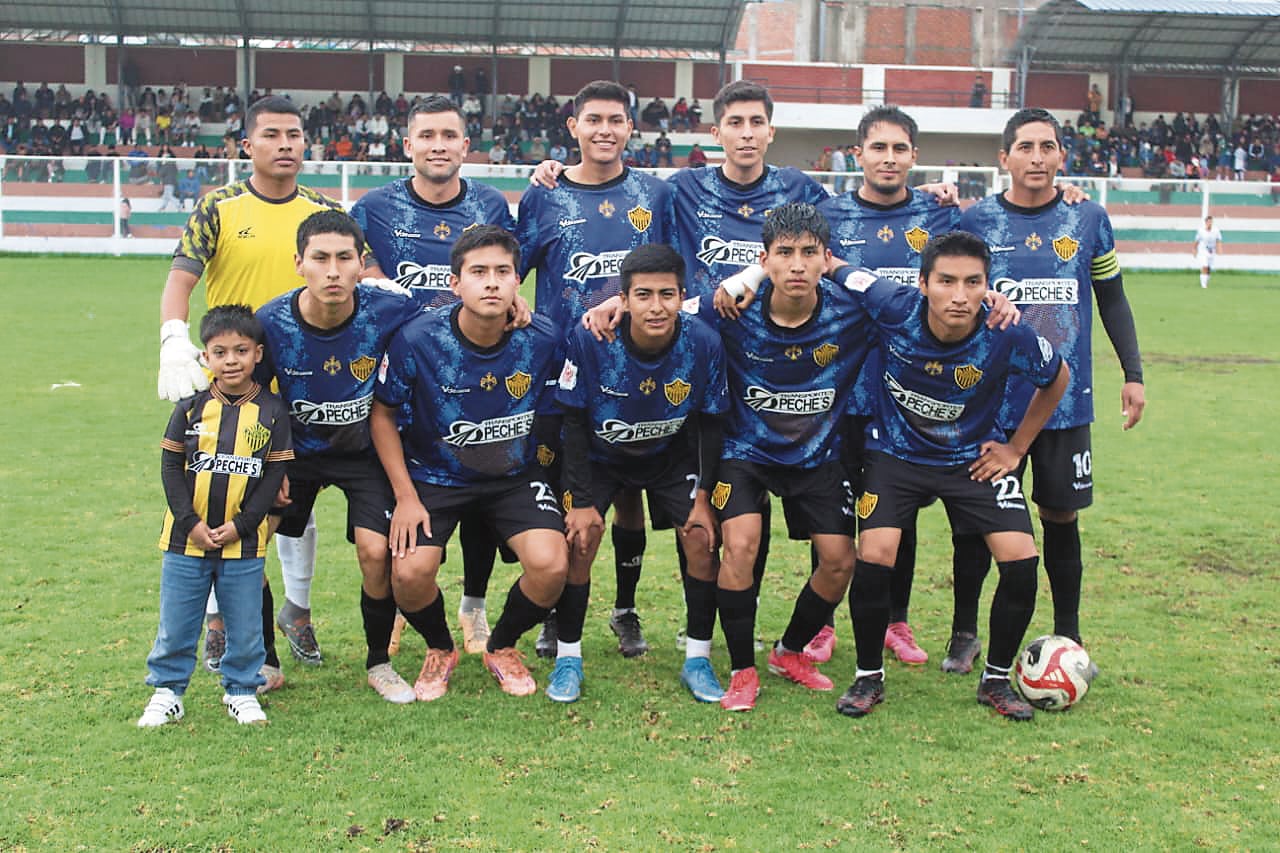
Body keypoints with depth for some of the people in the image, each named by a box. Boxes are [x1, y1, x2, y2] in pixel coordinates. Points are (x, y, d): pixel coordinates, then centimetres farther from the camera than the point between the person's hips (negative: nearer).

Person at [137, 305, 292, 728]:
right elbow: (171, 466, 0)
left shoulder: (271, 411, -2)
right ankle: (166, 692, 24)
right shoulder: (191, 407, -1)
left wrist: (241, 524, -11)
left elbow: (274, 473, -3)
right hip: (186, 539, 1)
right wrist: (191, 522, -10)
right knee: (175, 626, 9)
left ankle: (241, 690, 26)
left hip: (243, 542, -1)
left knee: (244, 626, 8)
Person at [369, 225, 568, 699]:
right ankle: (439, 649, 14)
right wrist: (405, 496, -10)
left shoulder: (543, 339, -15)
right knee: (410, 573, -22)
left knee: (551, 563, -21)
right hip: (434, 474, -1)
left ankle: (503, 646, 12)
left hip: (516, 474, 1)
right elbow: (381, 413, -5)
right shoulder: (418, 339, -20)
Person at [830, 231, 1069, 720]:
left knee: (1021, 561, -12)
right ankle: (869, 677, 7)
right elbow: (832, 269, -7)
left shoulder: (1007, 338, -25)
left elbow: (1057, 378, -2)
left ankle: (996, 680, 13)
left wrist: (1017, 448, 1)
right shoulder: (893, 308, -26)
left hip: (974, 458, 1)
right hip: (896, 453, -1)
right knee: (873, 556, -19)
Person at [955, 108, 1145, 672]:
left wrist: (1133, 374, 8)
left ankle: (1068, 637, 23)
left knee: (1061, 516, 8)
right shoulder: (975, 221, -1)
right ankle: (964, 634, 20)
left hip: (1067, 402, 1)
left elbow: (1112, 300, 13)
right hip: (991, 401, -1)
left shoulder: (1089, 219, 3)